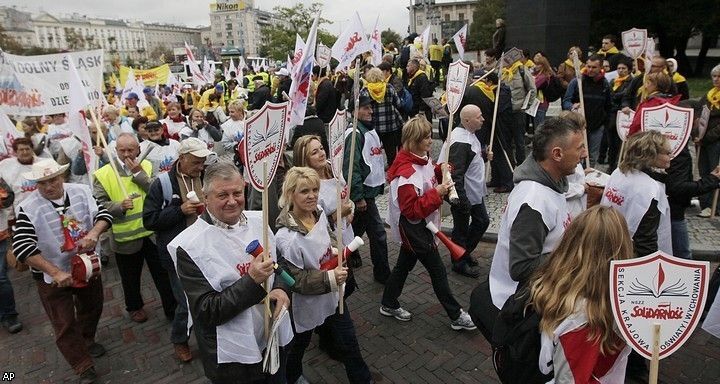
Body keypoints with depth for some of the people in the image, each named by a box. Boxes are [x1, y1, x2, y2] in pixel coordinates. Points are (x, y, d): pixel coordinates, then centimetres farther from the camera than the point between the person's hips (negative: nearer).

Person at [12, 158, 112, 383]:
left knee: (92, 308, 24)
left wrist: (94, 233, -33)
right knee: (65, 325, 6)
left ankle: (87, 341, 53)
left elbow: (104, 215, -10)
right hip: (52, 276, -3)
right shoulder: (28, 208, -21)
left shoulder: (81, 192, -10)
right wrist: (56, 273, -32)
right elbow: (22, 247, -26)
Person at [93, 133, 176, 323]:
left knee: (163, 273, 11)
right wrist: (120, 206, -26)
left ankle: (172, 308, 27)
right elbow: (99, 204, -10)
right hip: (125, 237, 0)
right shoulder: (103, 174, -5)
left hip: (152, 232, 1)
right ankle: (134, 307, 42)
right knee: (130, 277, 19)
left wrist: (139, 173, -18)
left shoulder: (147, 167, 0)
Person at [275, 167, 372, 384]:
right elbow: (296, 280, -26)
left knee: (349, 342, 19)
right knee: (298, 345, 22)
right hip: (307, 303, -5)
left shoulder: (320, 213, -10)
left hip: (333, 295, 6)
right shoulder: (287, 237, -31)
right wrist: (330, 278, -30)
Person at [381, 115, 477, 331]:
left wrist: (440, 171, -1)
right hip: (413, 228, -9)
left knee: (405, 264, 21)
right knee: (438, 270, 2)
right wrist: (437, 194, -29)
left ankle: (389, 305, 38)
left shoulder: (422, 159, 0)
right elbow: (412, 210, -28)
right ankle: (456, 316, 17)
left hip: (420, 226, 9)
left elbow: (427, 181, 17)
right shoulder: (406, 172, -28)